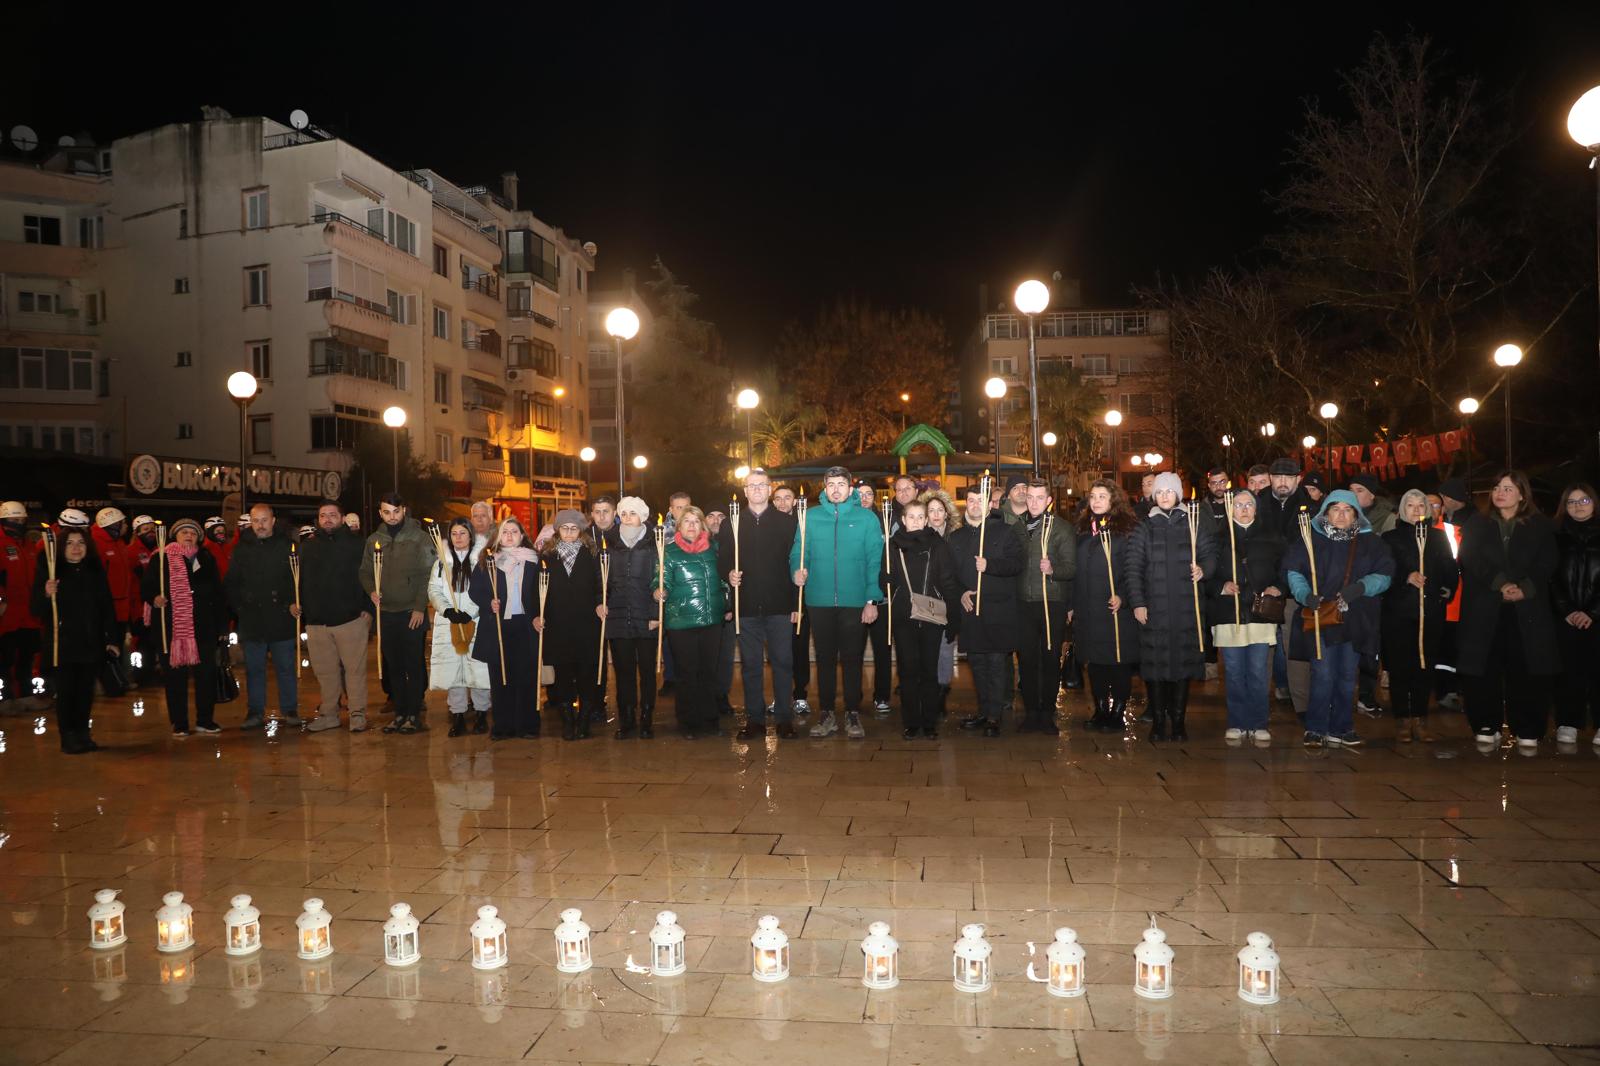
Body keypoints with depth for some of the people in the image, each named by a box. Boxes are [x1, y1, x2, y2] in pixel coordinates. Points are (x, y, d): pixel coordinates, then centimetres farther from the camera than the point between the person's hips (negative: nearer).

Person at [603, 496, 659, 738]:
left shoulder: (652, 545, -1)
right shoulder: (611, 544, 9)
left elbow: (659, 580, -2)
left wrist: (655, 614, -8)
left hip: (645, 617, -2)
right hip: (617, 616, 3)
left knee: (647, 669, 3)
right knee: (623, 670, 6)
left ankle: (647, 720, 12)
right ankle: (625, 721, 13)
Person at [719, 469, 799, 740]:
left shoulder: (786, 522, 3)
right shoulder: (733, 524, 8)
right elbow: (722, 560, 9)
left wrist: (796, 603, -4)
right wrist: (729, 574, -14)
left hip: (779, 606, -1)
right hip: (747, 606, 2)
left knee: (782, 662, 2)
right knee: (750, 664, 7)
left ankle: (784, 718, 11)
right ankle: (755, 718, 16)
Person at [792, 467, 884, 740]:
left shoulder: (866, 518, 1)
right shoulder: (810, 517, 5)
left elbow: (875, 561, -2)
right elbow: (797, 552, 4)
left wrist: (872, 600, -8)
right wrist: (797, 570, -18)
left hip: (854, 602, -1)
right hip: (819, 601, 1)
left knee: (852, 658, 6)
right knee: (825, 658, 9)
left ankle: (852, 714, 16)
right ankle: (827, 714, 19)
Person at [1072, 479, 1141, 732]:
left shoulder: (1126, 529, -5)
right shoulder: (1084, 529, 13)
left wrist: (1122, 597, -22)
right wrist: (1072, 605, 13)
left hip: (1115, 610, -6)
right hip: (1087, 611, 6)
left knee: (1119, 662, 2)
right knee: (1094, 663, 11)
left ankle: (1117, 714, 13)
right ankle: (1100, 711, 22)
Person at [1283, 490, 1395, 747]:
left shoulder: (1370, 542, 9)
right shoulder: (1309, 538, 3)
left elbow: (1385, 575, 5)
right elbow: (1293, 572, 1)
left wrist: (1362, 586, -13)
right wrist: (1305, 595, -16)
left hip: (1355, 621, 3)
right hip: (1320, 618, -3)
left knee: (1347, 677, 10)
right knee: (1323, 675, -8)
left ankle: (1341, 729, 21)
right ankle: (1316, 729, 3)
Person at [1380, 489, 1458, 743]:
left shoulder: (1438, 537, 13)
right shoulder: (1391, 538, 5)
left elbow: (1450, 568, 14)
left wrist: (1449, 589, 0)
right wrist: (1406, 578, -16)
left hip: (1430, 611, 2)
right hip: (1398, 611, -2)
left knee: (1424, 665, 3)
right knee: (1399, 666, -1)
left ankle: (1420, 720, 11)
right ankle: (1402, 720, 7)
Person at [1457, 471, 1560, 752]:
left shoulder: (1541, 526, 11)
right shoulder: (1476, 525, 12)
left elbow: (1547, 565, 0)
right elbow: (1470, 561, -3)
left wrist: (1525, 588, -17)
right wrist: (1500, 584, -17)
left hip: (1528, 611, 0)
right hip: (1484, 611, 1)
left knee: (1526, 672, -2)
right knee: (1484, 671, -2)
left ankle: (1527, 733, 6)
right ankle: (1486, 728, 9)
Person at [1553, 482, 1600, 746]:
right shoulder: (1556, 536, 7)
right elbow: (1552, 579, 3)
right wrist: (1567, 611, -8)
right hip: (1566, 617, 0)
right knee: (1571, 670, 0)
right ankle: (1568, 724, 4)